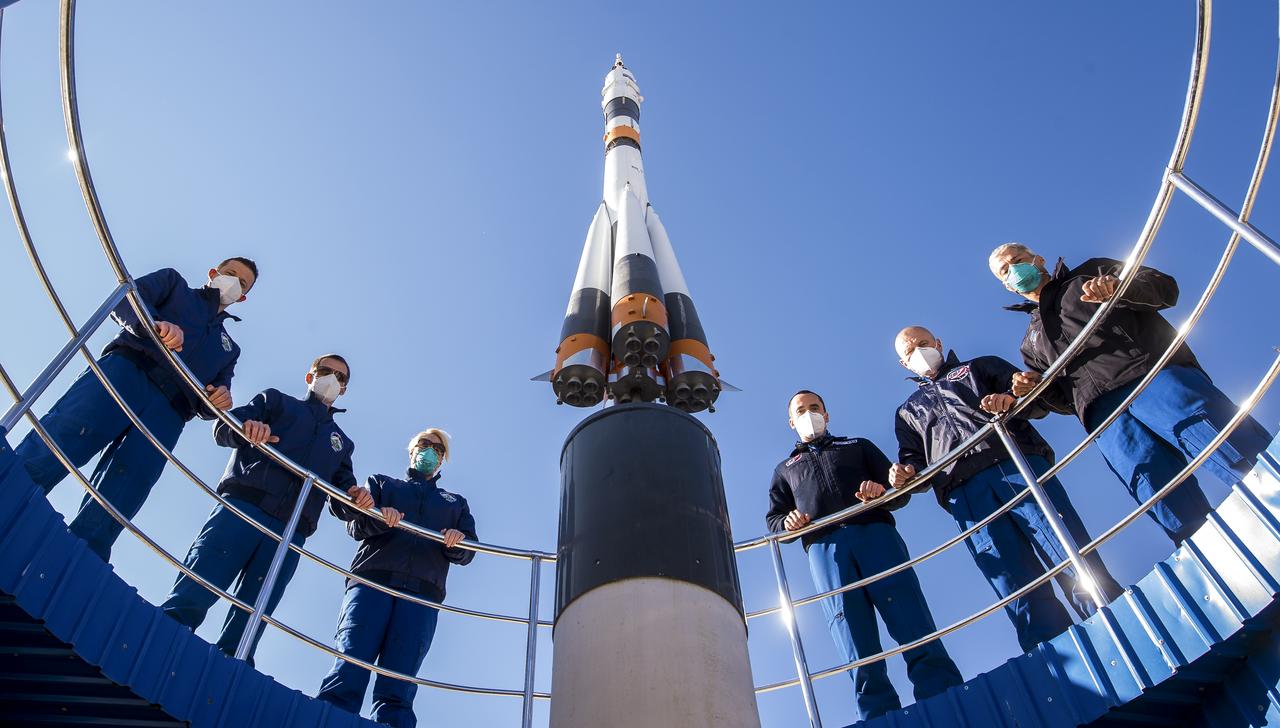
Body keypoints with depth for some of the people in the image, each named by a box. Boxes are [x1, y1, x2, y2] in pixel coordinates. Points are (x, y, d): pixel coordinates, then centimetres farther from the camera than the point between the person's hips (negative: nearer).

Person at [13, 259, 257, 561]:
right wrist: (156, 324, -16)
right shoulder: (174, 281, 29)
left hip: (168, 412, 2)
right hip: (127, 369, -2)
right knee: (62, 438, -29)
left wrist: (217, 401, -3)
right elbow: (126, 300, 7)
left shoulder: (229, 348, 36)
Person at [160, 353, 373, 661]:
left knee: (247, 622, -6)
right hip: (242, 507, -2)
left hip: (289, 532, 3)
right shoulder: (276, 400, 24)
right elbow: (224, 427, 10)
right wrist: (246, 427, -16)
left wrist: (355, 497, -3)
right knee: (193, 593, -20)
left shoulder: (342, 442, 33)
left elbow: (343, 488, 23)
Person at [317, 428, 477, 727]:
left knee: (397, 690, -15)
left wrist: (458, 541, -6)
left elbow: (467, 554, 18)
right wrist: (379, 518, -10)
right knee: (348, 672, -20)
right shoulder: (382, 483, 29)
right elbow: (355, 526, 12)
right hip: (371, 580, 0)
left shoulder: (456, 503, 32)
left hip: (422, 593, 1)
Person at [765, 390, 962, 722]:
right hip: (824, 548, 1)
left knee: (918, 635, -16)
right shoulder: (785, 469, 33)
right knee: (861, 655, -12)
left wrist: (882, 491, -7)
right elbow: (773, 518, 22)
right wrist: (788, 522, -3)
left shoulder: (858, 446, 30)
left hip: (876, 534, 0)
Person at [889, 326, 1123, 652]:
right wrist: (906, 474, -4)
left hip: (1017, 464, -1)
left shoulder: (980, 367, 28)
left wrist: (1013, 399, -10)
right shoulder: (908, 411, 34)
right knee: (1025, 600, -9)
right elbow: (915, 461, 20)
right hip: (965, 493, 1)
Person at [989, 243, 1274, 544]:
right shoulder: (1031, 343, 35)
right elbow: (1065, 398, 29)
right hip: (1101, 408, 2)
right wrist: (1037, 388, 7)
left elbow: (1165, 287, 12)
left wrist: (1121, 288, -9)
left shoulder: (1092, 272, 27)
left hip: (1153, 371, -1)